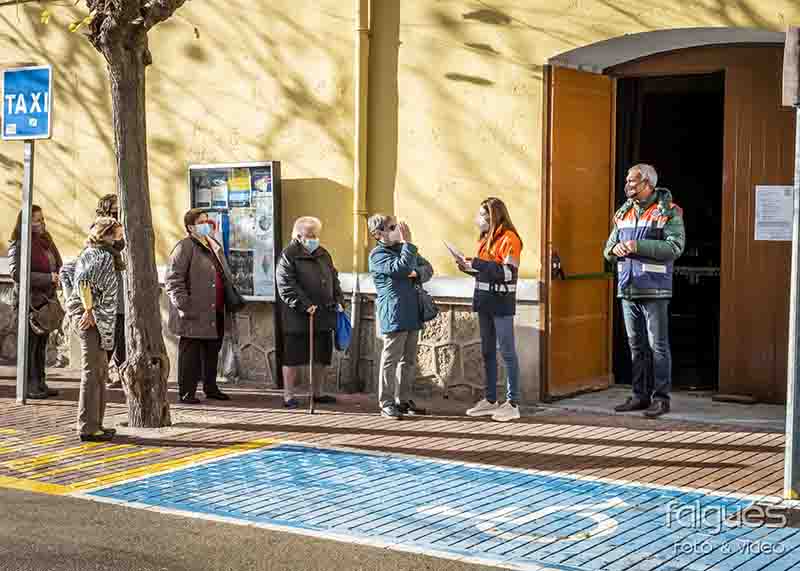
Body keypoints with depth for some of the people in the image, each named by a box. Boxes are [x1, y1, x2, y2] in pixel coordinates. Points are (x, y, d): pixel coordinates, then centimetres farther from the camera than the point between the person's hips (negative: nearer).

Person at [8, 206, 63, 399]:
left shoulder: (46, 241, 13)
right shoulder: (18, 245, -11)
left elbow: (58, 265, 21)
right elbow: (17, 273, -20)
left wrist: (59, 277, -3)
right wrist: (48, 278, -23)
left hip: (46, 300, 8)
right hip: (30, 300, -8)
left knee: (42, 343, 12)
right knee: (30, 343, -3)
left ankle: (40, 383, 19)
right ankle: (28, 386, 1)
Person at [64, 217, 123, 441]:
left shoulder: (90, 253, 17)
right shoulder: (103, 255, -12)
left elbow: (66, 272, 25)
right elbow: (83, 281, -26)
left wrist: (73, 302, 23)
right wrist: (88, 309, -21)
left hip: (98, 319, 10)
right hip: (93, 320, -10)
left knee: (100, 373, 15)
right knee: (92, 373, -8)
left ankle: (94, 424, 20)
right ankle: (88, 427, -6)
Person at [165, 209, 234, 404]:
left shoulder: (215, 245, 18)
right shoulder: (184, 247, -9)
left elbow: (226, 275, 29)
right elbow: (172, 280, -15)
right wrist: (183, 304, -19)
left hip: (216, 313, 8)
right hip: (195, 314, -8)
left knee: (213, 352, 14)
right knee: (190, 355, -1)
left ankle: (211, 388, 25)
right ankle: (186, 392, 5)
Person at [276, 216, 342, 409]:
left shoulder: (323, 254, 16)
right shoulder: (288, 256, -7)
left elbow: (334, 279, 21)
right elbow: (286, 287, -15)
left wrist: (338, 300, 7)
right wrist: (304, 306, -21)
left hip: (324, 316, 7)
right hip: (298, 319, -7)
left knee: (323, 357, 12)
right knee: (294, 358, 0)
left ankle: (317, 393, 26)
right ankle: (288, 396, 8)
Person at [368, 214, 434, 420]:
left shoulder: (402, 248, 17)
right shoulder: (378, 255, -8)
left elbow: (427, 268, 13)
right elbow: (401, 267, -23)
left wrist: (417, 274, -8)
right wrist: (407, 243, -18)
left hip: (411, 314, 8)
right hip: (393, 316, -8)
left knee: (409, 360, 12)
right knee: (391, 360, -5)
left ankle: (403, 399, 21)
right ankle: (386, 403, 2)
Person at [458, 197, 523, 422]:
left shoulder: (509, 238, -11)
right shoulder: (486, 239, 15)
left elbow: (508, 272, -19)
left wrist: (477, 264, -19)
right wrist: (469, 268, 4)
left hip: (501, 303, -9)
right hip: (484, 302, 9)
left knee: (507, 352, -5)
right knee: (487, 352, 12)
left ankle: (512, 404, -2)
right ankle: (490, 400, 20)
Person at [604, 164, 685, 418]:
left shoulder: (668, 212, -5)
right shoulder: (624, 213, 15)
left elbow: (675, 247, -17)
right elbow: (608, 250, 16)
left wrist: (638, 246, -22)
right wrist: (615, 249, -8)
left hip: (654, 290, -6)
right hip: (627, 289, 7)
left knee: (658, 345, -3)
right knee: (636, 345, 11)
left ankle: (661, 397, 2)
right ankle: (641, 395, 19)